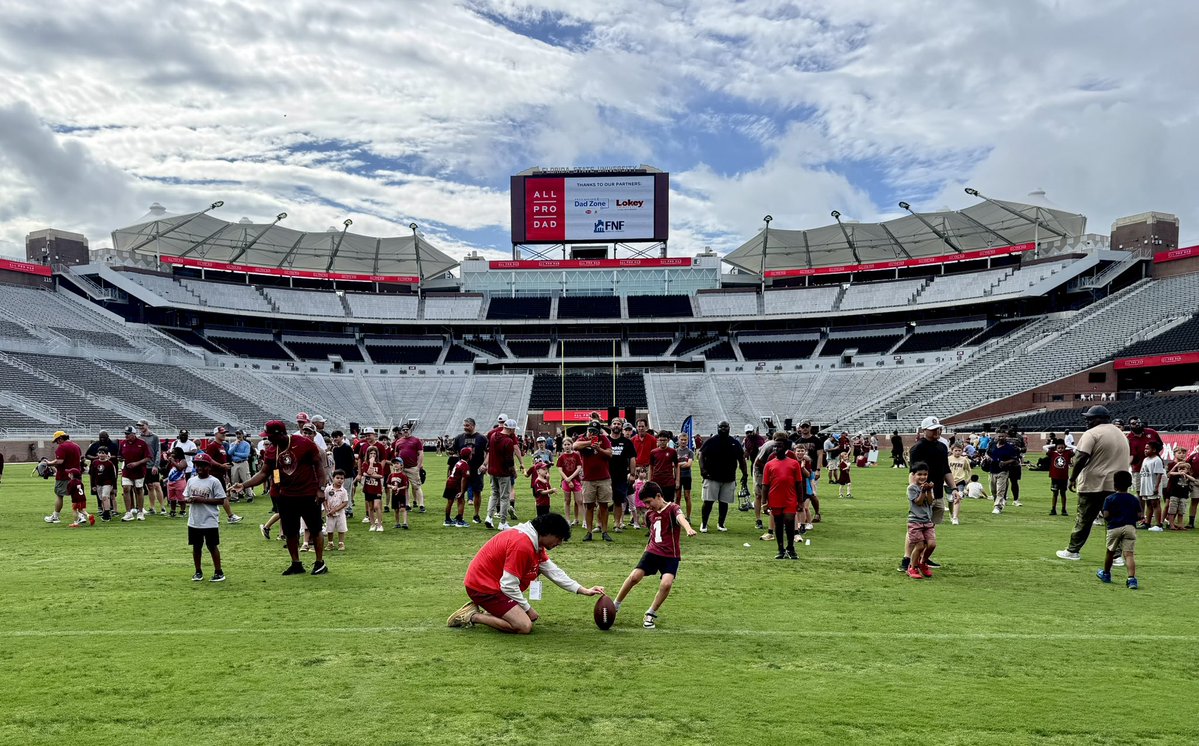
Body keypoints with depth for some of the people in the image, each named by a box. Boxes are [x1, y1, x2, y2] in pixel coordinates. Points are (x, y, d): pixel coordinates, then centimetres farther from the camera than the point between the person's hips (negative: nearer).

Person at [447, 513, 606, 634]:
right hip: (483, 586, -10)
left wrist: (583, 590, 7)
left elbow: (554, 572, 11)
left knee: (528, 617, 10)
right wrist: (528, 609, -9)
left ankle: (484, 611, 12)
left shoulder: (536, 543, 7)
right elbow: (509, 586, -23)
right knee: (524, 626, -17)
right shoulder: (522, 544, -25)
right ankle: (473, 617, -7)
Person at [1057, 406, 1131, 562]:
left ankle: (1073, 550, 11)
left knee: (1083, 519, 3)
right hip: (1116, 485, 6)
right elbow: (1127, 460, 19)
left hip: (1093, 484, -6)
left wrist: (1073, 478, -9)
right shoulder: (1121, 434, 17)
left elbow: (1081, 458, -16)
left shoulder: (1092, 433, -8)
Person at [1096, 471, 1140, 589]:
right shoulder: (1134, 500, 8)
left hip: (1114, 527, -1)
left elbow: (1106, 516, -8)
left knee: (1110, 551, 17)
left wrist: (1101, 513, 13)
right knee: (1129, 554, -6)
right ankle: (1132, 578, -22)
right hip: (1130, 527, 1)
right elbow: (1139, 516, 4)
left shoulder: (1109, 499, -1)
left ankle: (1106, 574, 34)